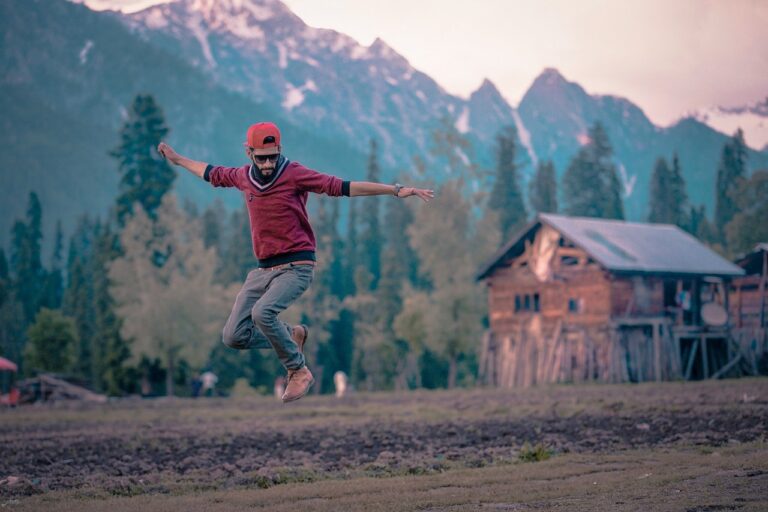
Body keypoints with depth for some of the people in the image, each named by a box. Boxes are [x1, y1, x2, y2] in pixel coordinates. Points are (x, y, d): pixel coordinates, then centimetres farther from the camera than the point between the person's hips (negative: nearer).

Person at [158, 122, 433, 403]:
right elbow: (211, 173, 27)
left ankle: (299, 371, -10)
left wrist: (396, 190, -23)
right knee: (234, 337, 1)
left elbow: (342, 186, -16)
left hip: (296, 267, -6)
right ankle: (292, 336, 24)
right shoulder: (243, 176, 6)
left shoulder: (294, 174, -10)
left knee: (262, 312, -31)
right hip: (263, 270, 7)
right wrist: (176, 158, 39)